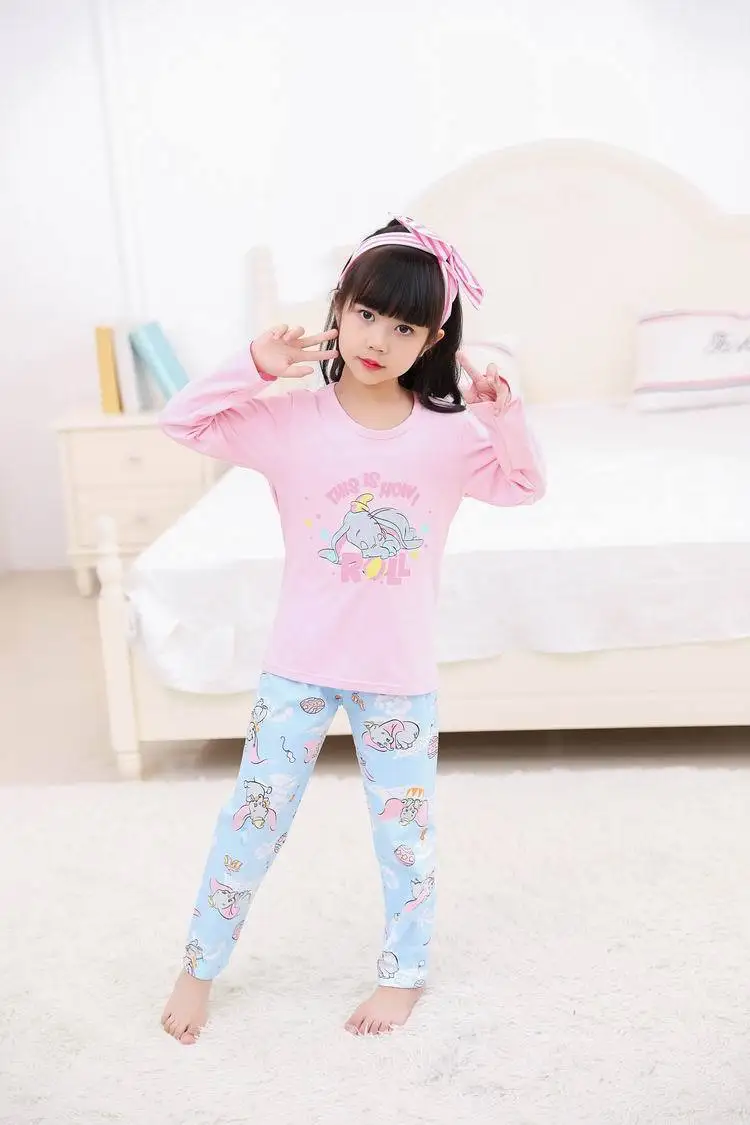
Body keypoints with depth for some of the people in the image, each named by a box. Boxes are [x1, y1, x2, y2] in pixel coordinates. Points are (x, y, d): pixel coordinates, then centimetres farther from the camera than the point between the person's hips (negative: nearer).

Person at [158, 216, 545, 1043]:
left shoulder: (447, 433, -6)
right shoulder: (290, 421, -9)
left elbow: (523, 487, -4)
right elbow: (182, 421, -11)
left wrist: (502, 413, -19)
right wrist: (257, 366, -22)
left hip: (398, 674, 1)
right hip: (299, 665, 0)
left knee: (403, 827, 13)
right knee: (254, 815, 8)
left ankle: (405, 970, 35)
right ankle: (199, 967, 28)